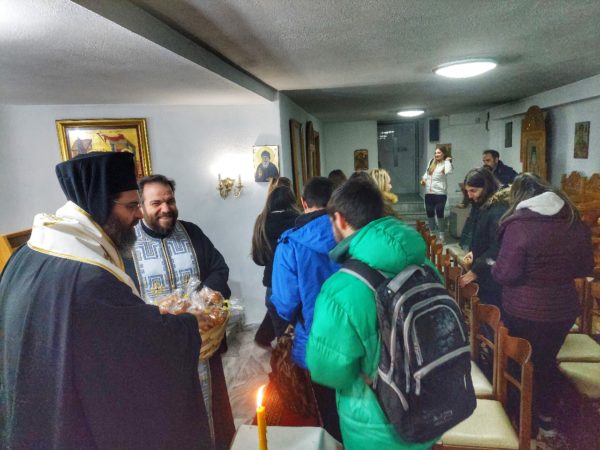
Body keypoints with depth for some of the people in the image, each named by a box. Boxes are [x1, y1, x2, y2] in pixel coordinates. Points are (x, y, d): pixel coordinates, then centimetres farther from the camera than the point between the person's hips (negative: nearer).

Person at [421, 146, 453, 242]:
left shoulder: (445, 163, -6)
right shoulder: (431, 162, 12)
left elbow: (448, 172, -27)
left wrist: (448, 161, -14)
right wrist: (423, 179, 4)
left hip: (440, 193, -6)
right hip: (428, 193, 6)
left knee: (439, 214, 1)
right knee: (429, 213, 13)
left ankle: (441, 234, 13)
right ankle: (432, 232, 29)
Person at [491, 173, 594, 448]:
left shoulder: (518, 223, -20)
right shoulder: (574, 221, -2)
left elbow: (506, 274, -21)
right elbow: (586, 268, 8)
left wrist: (493, 268, -1)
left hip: (524, 311, -5)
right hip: (564, 308, 5)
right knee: (547, 362, 23)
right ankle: (547, 424, 38)